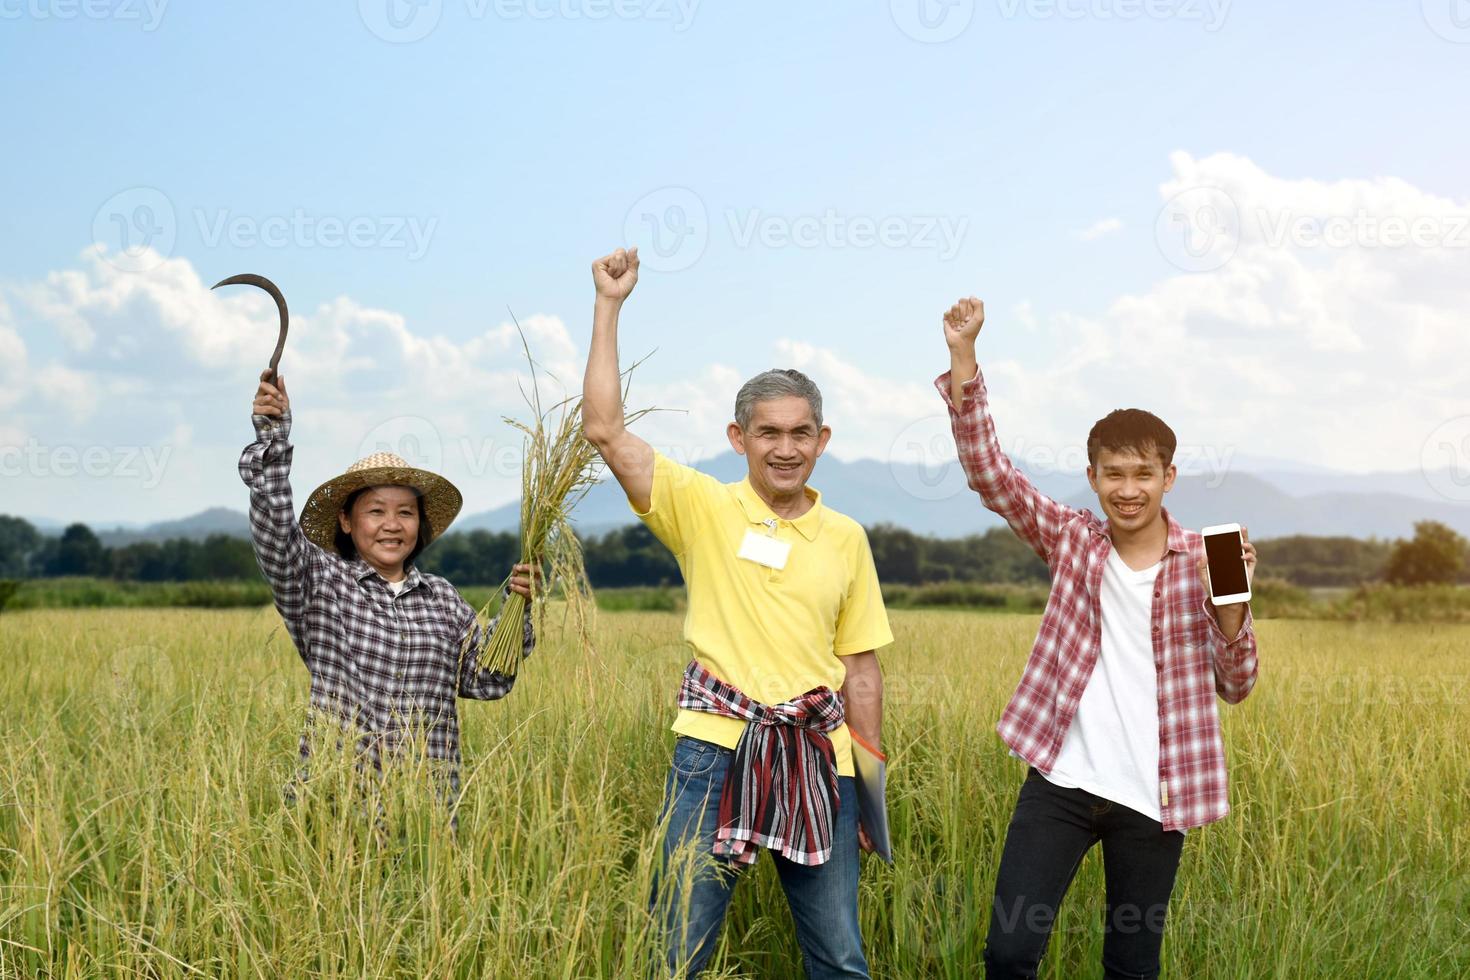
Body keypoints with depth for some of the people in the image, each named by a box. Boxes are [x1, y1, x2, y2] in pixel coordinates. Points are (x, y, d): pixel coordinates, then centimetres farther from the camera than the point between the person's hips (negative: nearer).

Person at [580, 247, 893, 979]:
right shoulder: (701, 508, 0)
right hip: (718, 749, -2)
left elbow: (861, 669, 11)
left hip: (816, 755, 3)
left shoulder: (846, 539, 7)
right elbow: (604, 430, -10)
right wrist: (609, 306, -10)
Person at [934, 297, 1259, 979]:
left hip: (1153, 797, 0)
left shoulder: (1202, 561, -1)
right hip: (1061, 782, 0)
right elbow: (988, 471, -7)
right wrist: (964, 356, -16)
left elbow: (1235, 687, 2)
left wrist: (1232, 603, -16)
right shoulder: (1072, 540, 1)